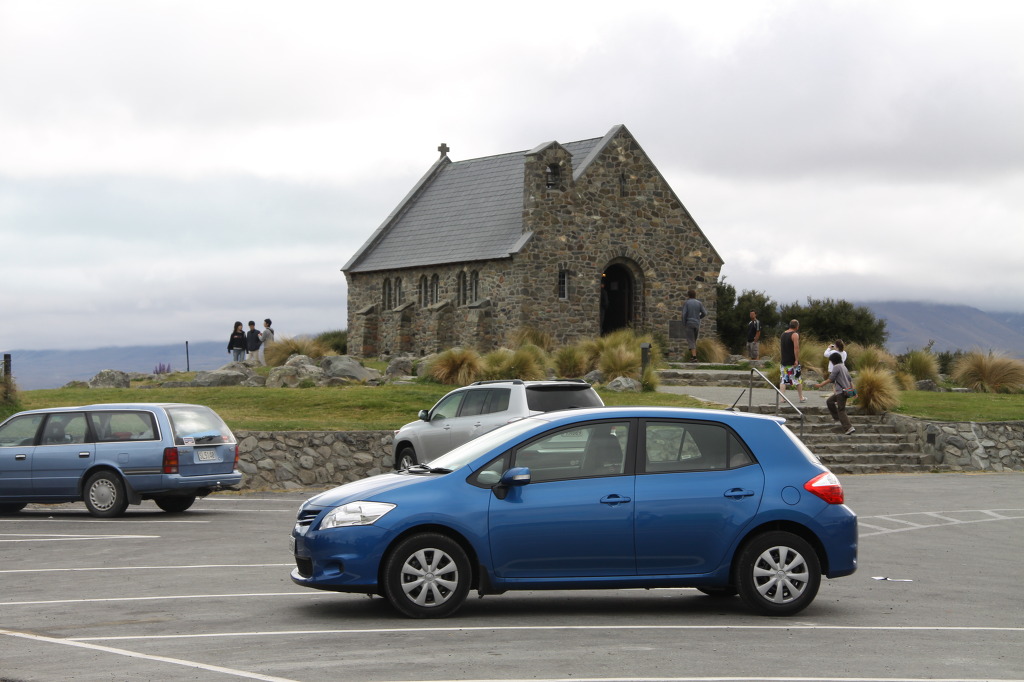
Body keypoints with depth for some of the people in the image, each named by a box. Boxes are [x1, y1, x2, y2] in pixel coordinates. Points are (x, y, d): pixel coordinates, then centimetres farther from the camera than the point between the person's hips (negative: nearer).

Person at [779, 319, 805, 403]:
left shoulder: (783, 334, 12)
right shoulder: (795, 334, -11)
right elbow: (796, 348, -20)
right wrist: (797, 360, -19)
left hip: (783, 361, 6)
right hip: (792, 362, -6)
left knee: (783, 380, 5)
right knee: (798, 380, 6)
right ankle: (801, 398, 14)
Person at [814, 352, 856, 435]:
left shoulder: (836, 367, -9)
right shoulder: (844, 367, 18)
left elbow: (830, 379, -13)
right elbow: (850, 379, 17)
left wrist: (820, 385, -7)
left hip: (841, 391, -9)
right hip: (847, 390, 9)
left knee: (841, 410, -8)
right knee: (829, 401, 23)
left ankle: (848, 427, -17)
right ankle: (837, 417, 28)